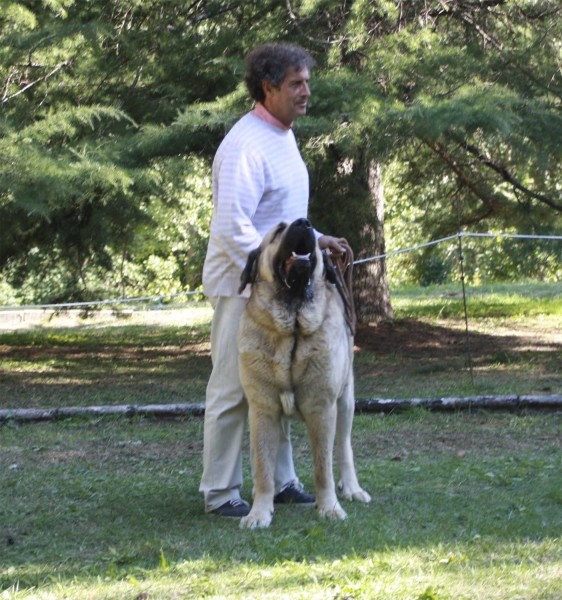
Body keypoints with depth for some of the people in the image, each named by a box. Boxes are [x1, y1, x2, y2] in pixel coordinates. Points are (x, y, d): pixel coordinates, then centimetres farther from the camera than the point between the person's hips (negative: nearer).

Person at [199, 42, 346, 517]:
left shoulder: (284, 137, 14)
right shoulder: (246, 144, -19)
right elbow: (233, 227, -25)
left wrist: (314, 239, 17)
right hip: (241, 285, -10)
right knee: (234, 389, -4)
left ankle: (280, 481, 23)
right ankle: (220, 492, 3)